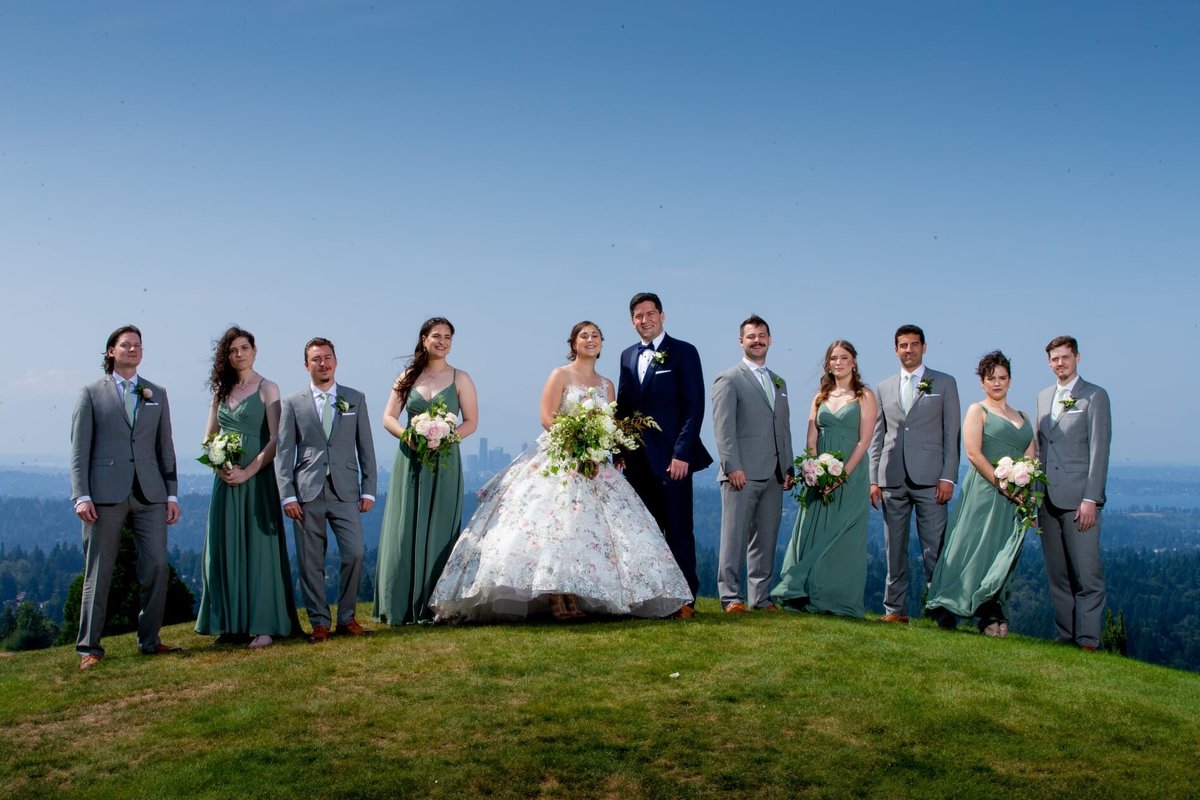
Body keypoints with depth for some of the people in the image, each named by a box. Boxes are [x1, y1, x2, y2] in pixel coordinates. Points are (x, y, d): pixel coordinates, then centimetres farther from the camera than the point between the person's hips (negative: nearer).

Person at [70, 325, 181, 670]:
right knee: (98, 572, 1)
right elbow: (79, 449, 2)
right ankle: (89, 646, 9)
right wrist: (81, 496, -8)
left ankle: (149, 641, 11)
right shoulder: (91, 393, 7)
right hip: (106, 494, -3)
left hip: (149, 494, 3)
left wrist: (171, 493, 7)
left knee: (157, 567, -1)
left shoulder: (157, 394, 15)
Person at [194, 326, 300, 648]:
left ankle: (263, 624, -1)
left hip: (257, 477, -5)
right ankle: (231, 623, 12)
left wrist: (248, 471, -16)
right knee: (226, 549, 5)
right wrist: (219, 465, -6)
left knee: (258, 546, -3)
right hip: (226, 478, 5)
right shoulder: (221, 391, 13)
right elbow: (209, 437, 12)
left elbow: (276, 439, -9)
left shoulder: (267, 388, -2)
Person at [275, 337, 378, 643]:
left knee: (355, 553, -8)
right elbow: (283, 453, 4)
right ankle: (319, 622, 13)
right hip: (307, 493, 0)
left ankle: (347, 618, 8)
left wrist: (368, 490, 3)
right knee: (310, 561, 2)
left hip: (345, 491, 1)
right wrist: (288, 496, -5)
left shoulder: (355, 399, 11)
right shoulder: (293, 404, 7)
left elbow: (365, 447, 10)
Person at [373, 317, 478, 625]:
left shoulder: (460, 378, 4)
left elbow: (471, 422, 1)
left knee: (438, 531, 0)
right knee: (404, 529, 0)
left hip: (445, 463, -1)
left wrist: (447, 436, -16)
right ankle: (400, 606, 6)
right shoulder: (408, 377, 8)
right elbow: (389, 417, 4)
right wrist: (408, 435, -15)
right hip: (410, 460, 1)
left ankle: (432, 605, 6)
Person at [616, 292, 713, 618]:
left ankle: (686, 599, 4)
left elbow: (694, 406, -8)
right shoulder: (627, 356, 15)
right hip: (637, 459, 5)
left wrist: (682, 453, -15)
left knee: (678, 530, -3)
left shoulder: (683, 352, -2)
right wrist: (620, 451, 7)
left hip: (671, 457, -5)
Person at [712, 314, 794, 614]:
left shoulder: (779, 382, 21)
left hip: (773, 476, 6)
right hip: (741, 474, -6)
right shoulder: (728, 379, 0)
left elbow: (784, 428, 21)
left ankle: (761, 597, 14)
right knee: (735, 536, -4)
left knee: (766, 539, 8)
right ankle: (731, 597, 1)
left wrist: (787, 468, 13)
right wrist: (733, 467, -16)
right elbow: (723, 428, -8)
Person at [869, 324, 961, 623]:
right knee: (895, 550, 6)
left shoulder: (944, 383, 7)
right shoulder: (884, 388, 15)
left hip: (929, 479, -3)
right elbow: (877, 437, 14)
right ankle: (895, 609, 12)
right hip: (893, 480, 3)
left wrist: (948, 477, -7)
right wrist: (874, 479, 6)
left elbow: (952, 434, 2)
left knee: (934, 550, -5)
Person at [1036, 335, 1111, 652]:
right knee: (1057, 575, 9)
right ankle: (1066, 635, 16)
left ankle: (1088, 639, 1)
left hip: (1079, 500, -6)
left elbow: (1099, 450, -7)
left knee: (1087, 575, -5)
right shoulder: (1043, 397, 17)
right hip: (1047, 500, 6)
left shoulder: (1095, 396, -1)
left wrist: (1090, 499, -13)